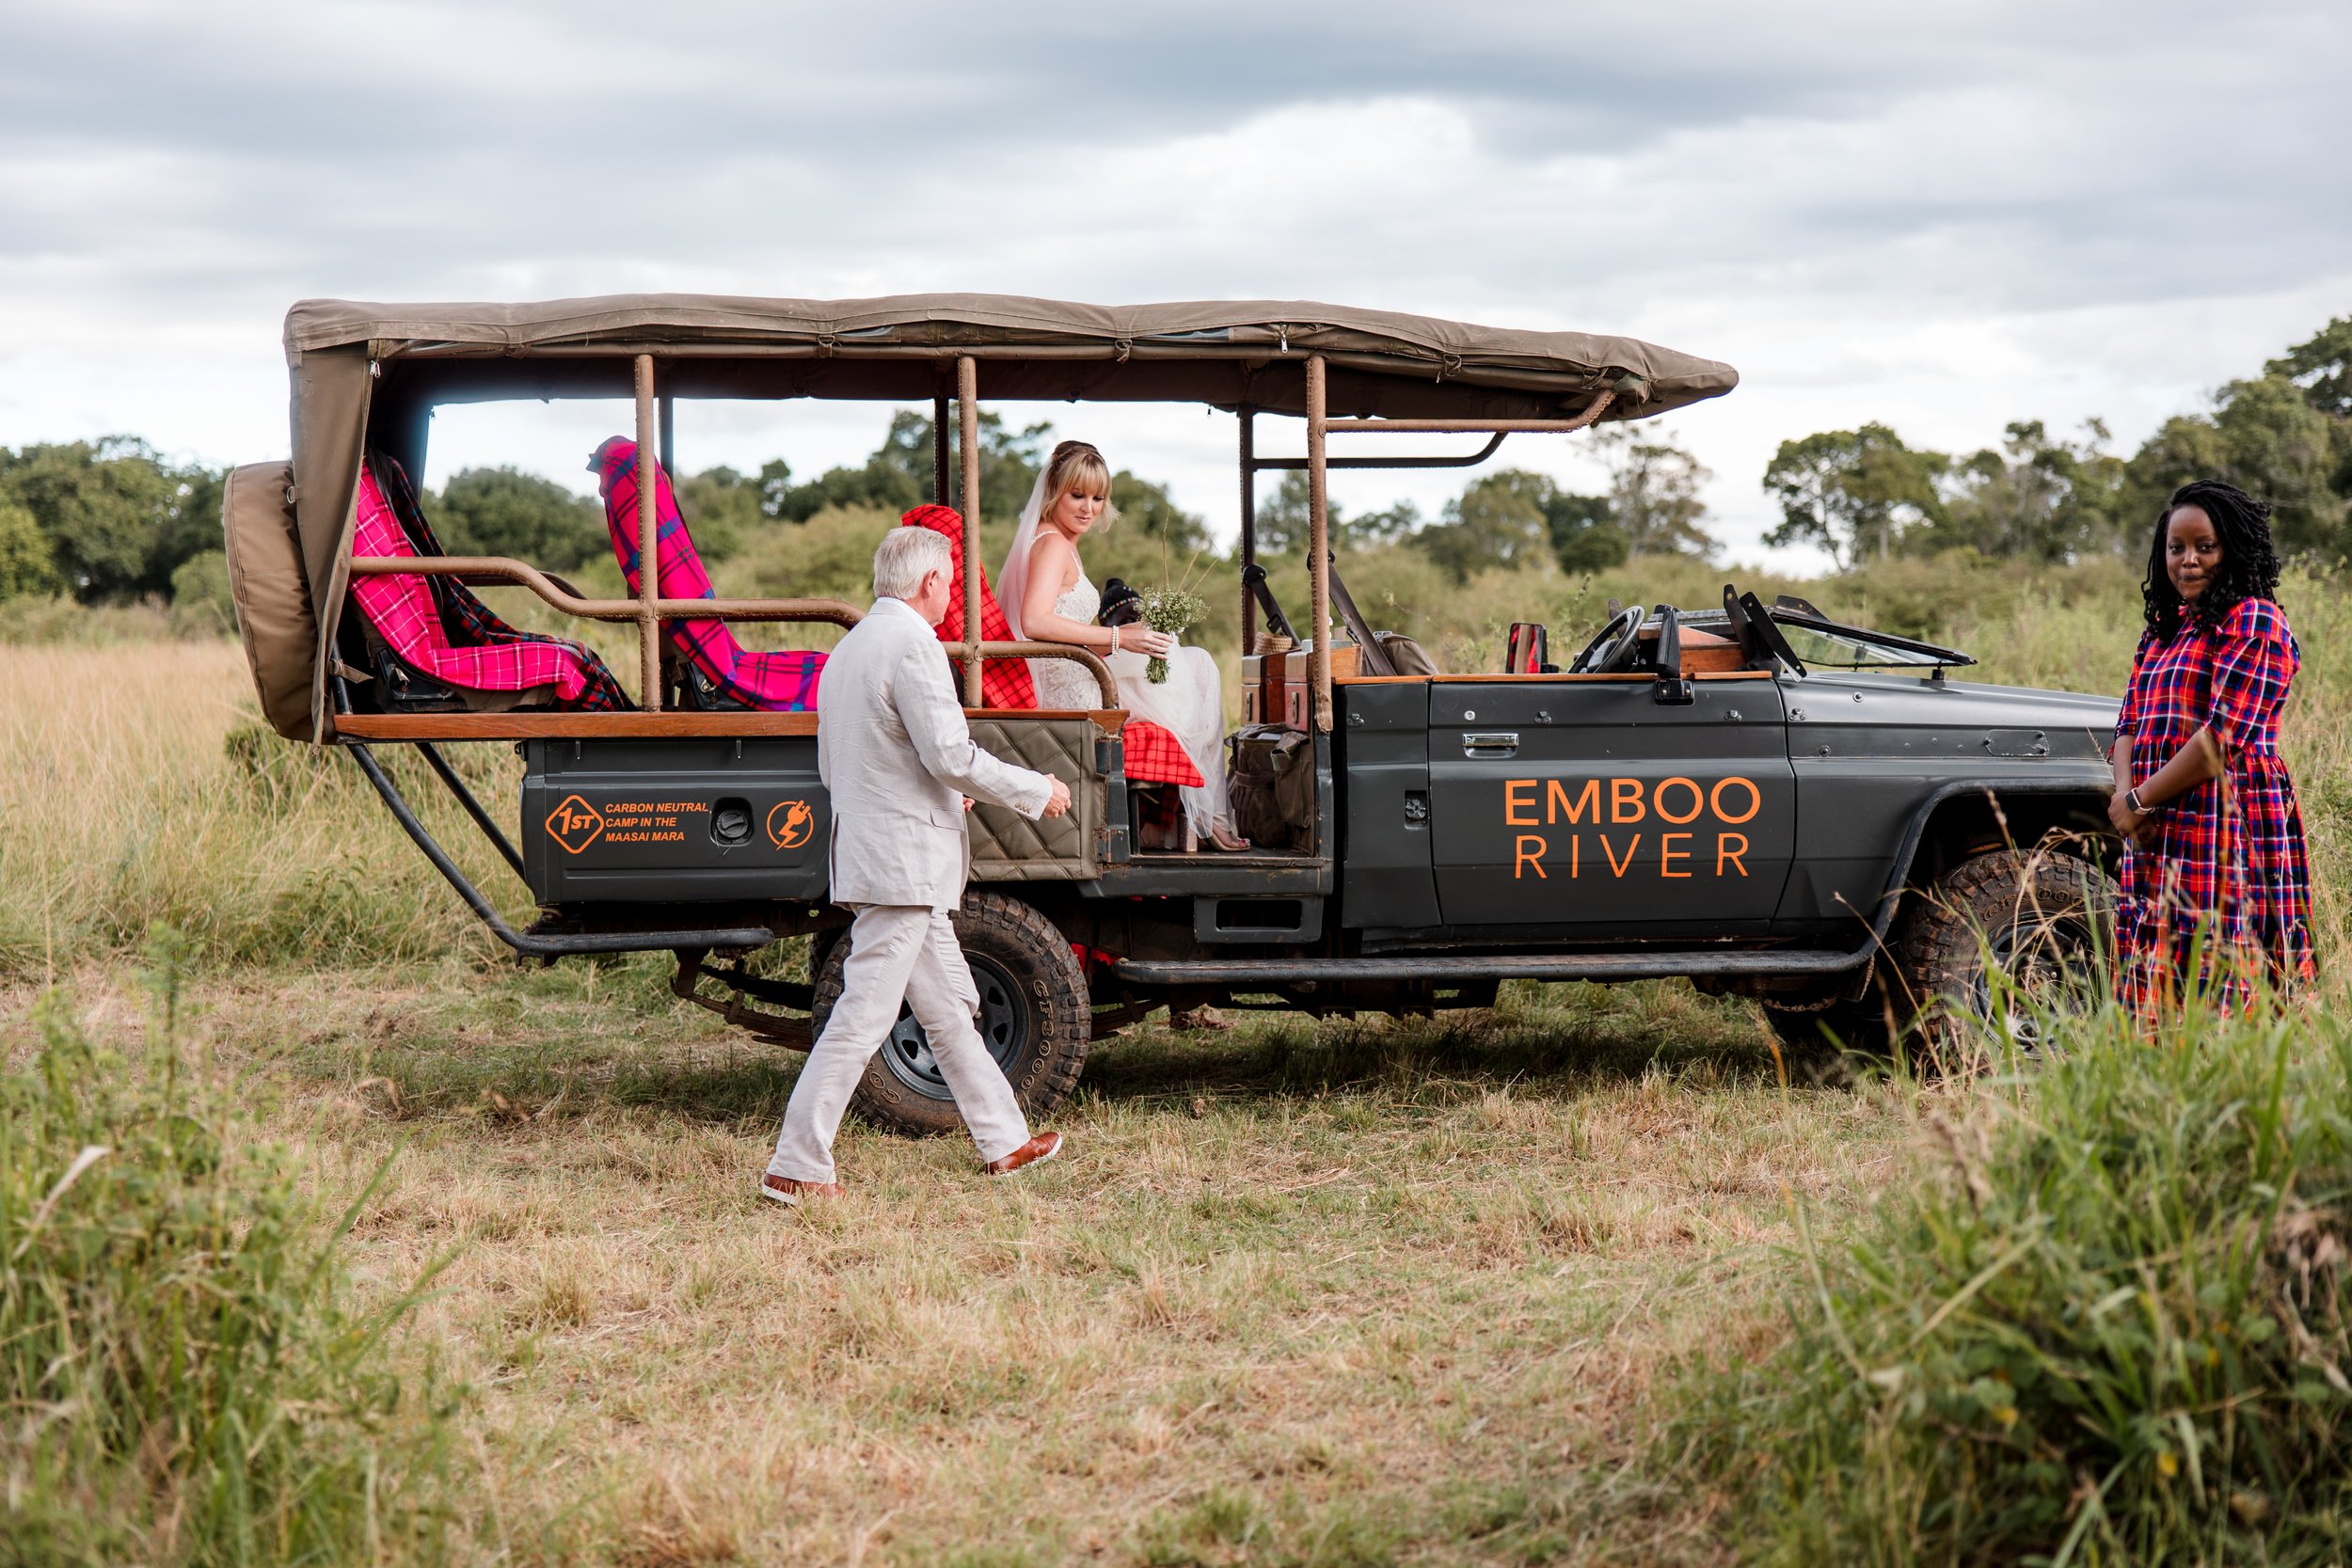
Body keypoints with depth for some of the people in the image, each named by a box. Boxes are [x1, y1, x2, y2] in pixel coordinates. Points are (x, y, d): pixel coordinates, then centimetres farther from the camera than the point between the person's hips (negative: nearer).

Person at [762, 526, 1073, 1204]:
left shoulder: (848, 649, 16)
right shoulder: (912, 645, -14)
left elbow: (832, 767, 21)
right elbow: (951, 755, -19)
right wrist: (1037, 791, -5)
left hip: (865, 849, 10)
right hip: (906, 860, -10)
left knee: (950, 1007, 17)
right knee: (864, 1015, -8)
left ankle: (1004, 1140, 26)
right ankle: (796, 1168, -7)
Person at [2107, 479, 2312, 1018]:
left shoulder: (2254, 624, -6)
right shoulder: (2163, 630, 21)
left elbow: (2224, 737, -14)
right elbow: (2129, 725, 14)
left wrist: (2139, 800, -11)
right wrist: (2124, 796, -7)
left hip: (2227, 826, -8)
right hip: (2158, 833, 8)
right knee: (2155, 978, 4)